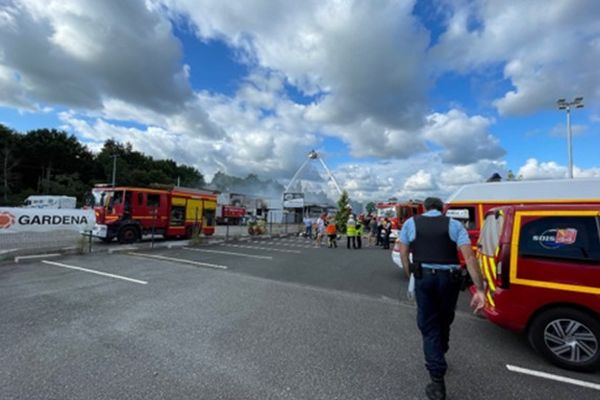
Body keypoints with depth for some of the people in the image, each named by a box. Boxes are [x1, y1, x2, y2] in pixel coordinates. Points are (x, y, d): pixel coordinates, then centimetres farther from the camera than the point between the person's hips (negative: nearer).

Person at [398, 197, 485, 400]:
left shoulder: (411, 223, 4)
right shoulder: (455, 224, 3)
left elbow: (403, 253, 2)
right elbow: (469, 257, -6)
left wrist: (410, 275, 12)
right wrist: (479, 289, -7)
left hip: (424, 278, -2)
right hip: (449, 279, 2)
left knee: (429, 326, 10)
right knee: (444, 321, 24)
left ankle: (437, 381, 6)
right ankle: (437, 358, 47)